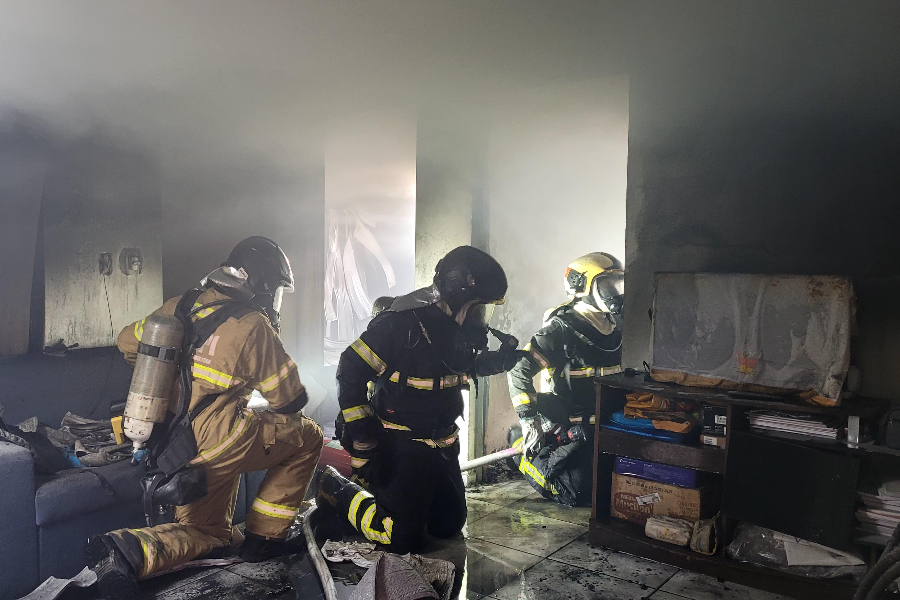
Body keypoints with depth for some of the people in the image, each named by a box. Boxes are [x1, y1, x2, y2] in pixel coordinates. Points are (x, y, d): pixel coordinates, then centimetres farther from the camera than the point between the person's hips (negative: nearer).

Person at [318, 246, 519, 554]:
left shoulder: (459, 327, -2)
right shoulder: (403, 323, -25)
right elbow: (351, 372, -21)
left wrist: (498, 360, -4)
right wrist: (360, 438, -19)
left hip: (442, 444, 8)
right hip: (400, 445, -8)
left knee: (449, 525, 16)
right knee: (405, 539, -4)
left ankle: (391, 491, 32)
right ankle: (339, 490, 15)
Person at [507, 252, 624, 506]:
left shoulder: (617, 327, 5)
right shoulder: (561, 329, -18)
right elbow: (519, 370, -19)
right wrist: (529, 420, -20)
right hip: (573, 427, -7)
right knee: (576, 493, -8)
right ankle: (524, 450, 15)